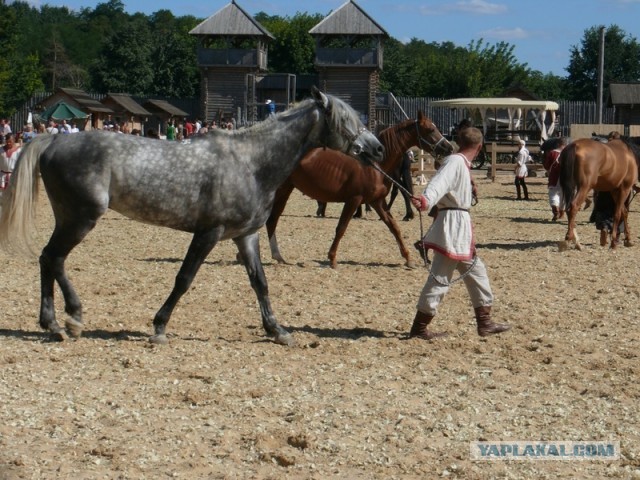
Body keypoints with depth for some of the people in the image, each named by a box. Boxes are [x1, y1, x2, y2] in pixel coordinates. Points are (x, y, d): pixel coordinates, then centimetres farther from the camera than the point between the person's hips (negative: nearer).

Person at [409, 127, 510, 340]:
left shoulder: (461, 163, 17)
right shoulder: (455, 162, -14)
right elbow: (440, 182, -33)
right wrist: (426, 200, -52)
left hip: (460, 226, 11)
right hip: (452, 225, -11)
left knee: (475, 271, 16)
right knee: (440, 278, -7)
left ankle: (484, 322, 23)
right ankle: (419, 328, -2)